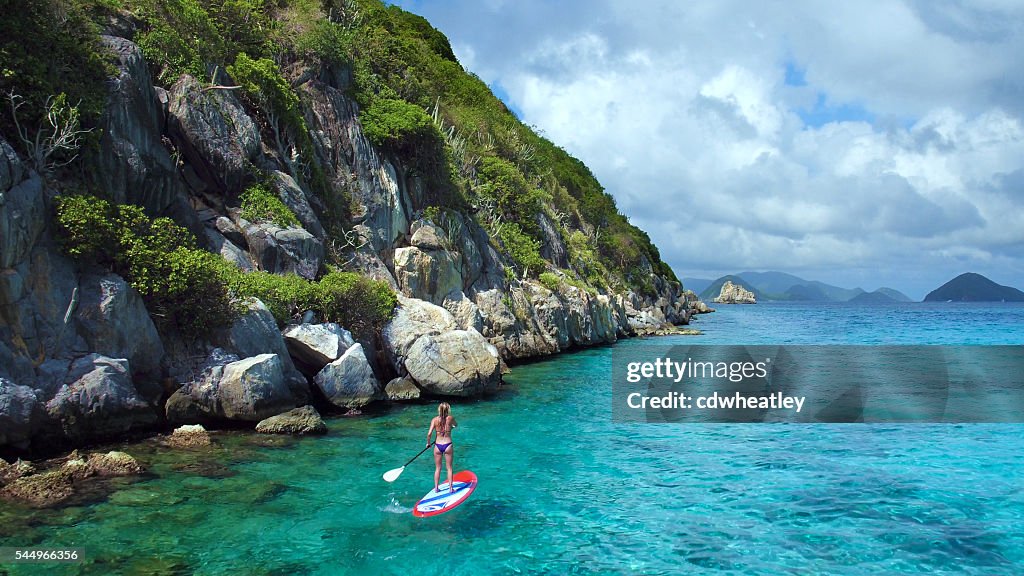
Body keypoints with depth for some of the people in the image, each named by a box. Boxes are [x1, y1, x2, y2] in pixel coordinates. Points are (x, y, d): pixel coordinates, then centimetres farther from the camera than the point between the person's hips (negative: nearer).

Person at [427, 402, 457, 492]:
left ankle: (436, 488, 21)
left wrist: (428, 443, 6)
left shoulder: (434, 420, -6)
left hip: (438, 445, 1)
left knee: (437, 468, 14)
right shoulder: (450, 418, -8)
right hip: (448, 445, -1)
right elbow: (456, 425, 14)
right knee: (449, 468, 11)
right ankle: (450, 488, 14)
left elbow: (429, 433, -11)